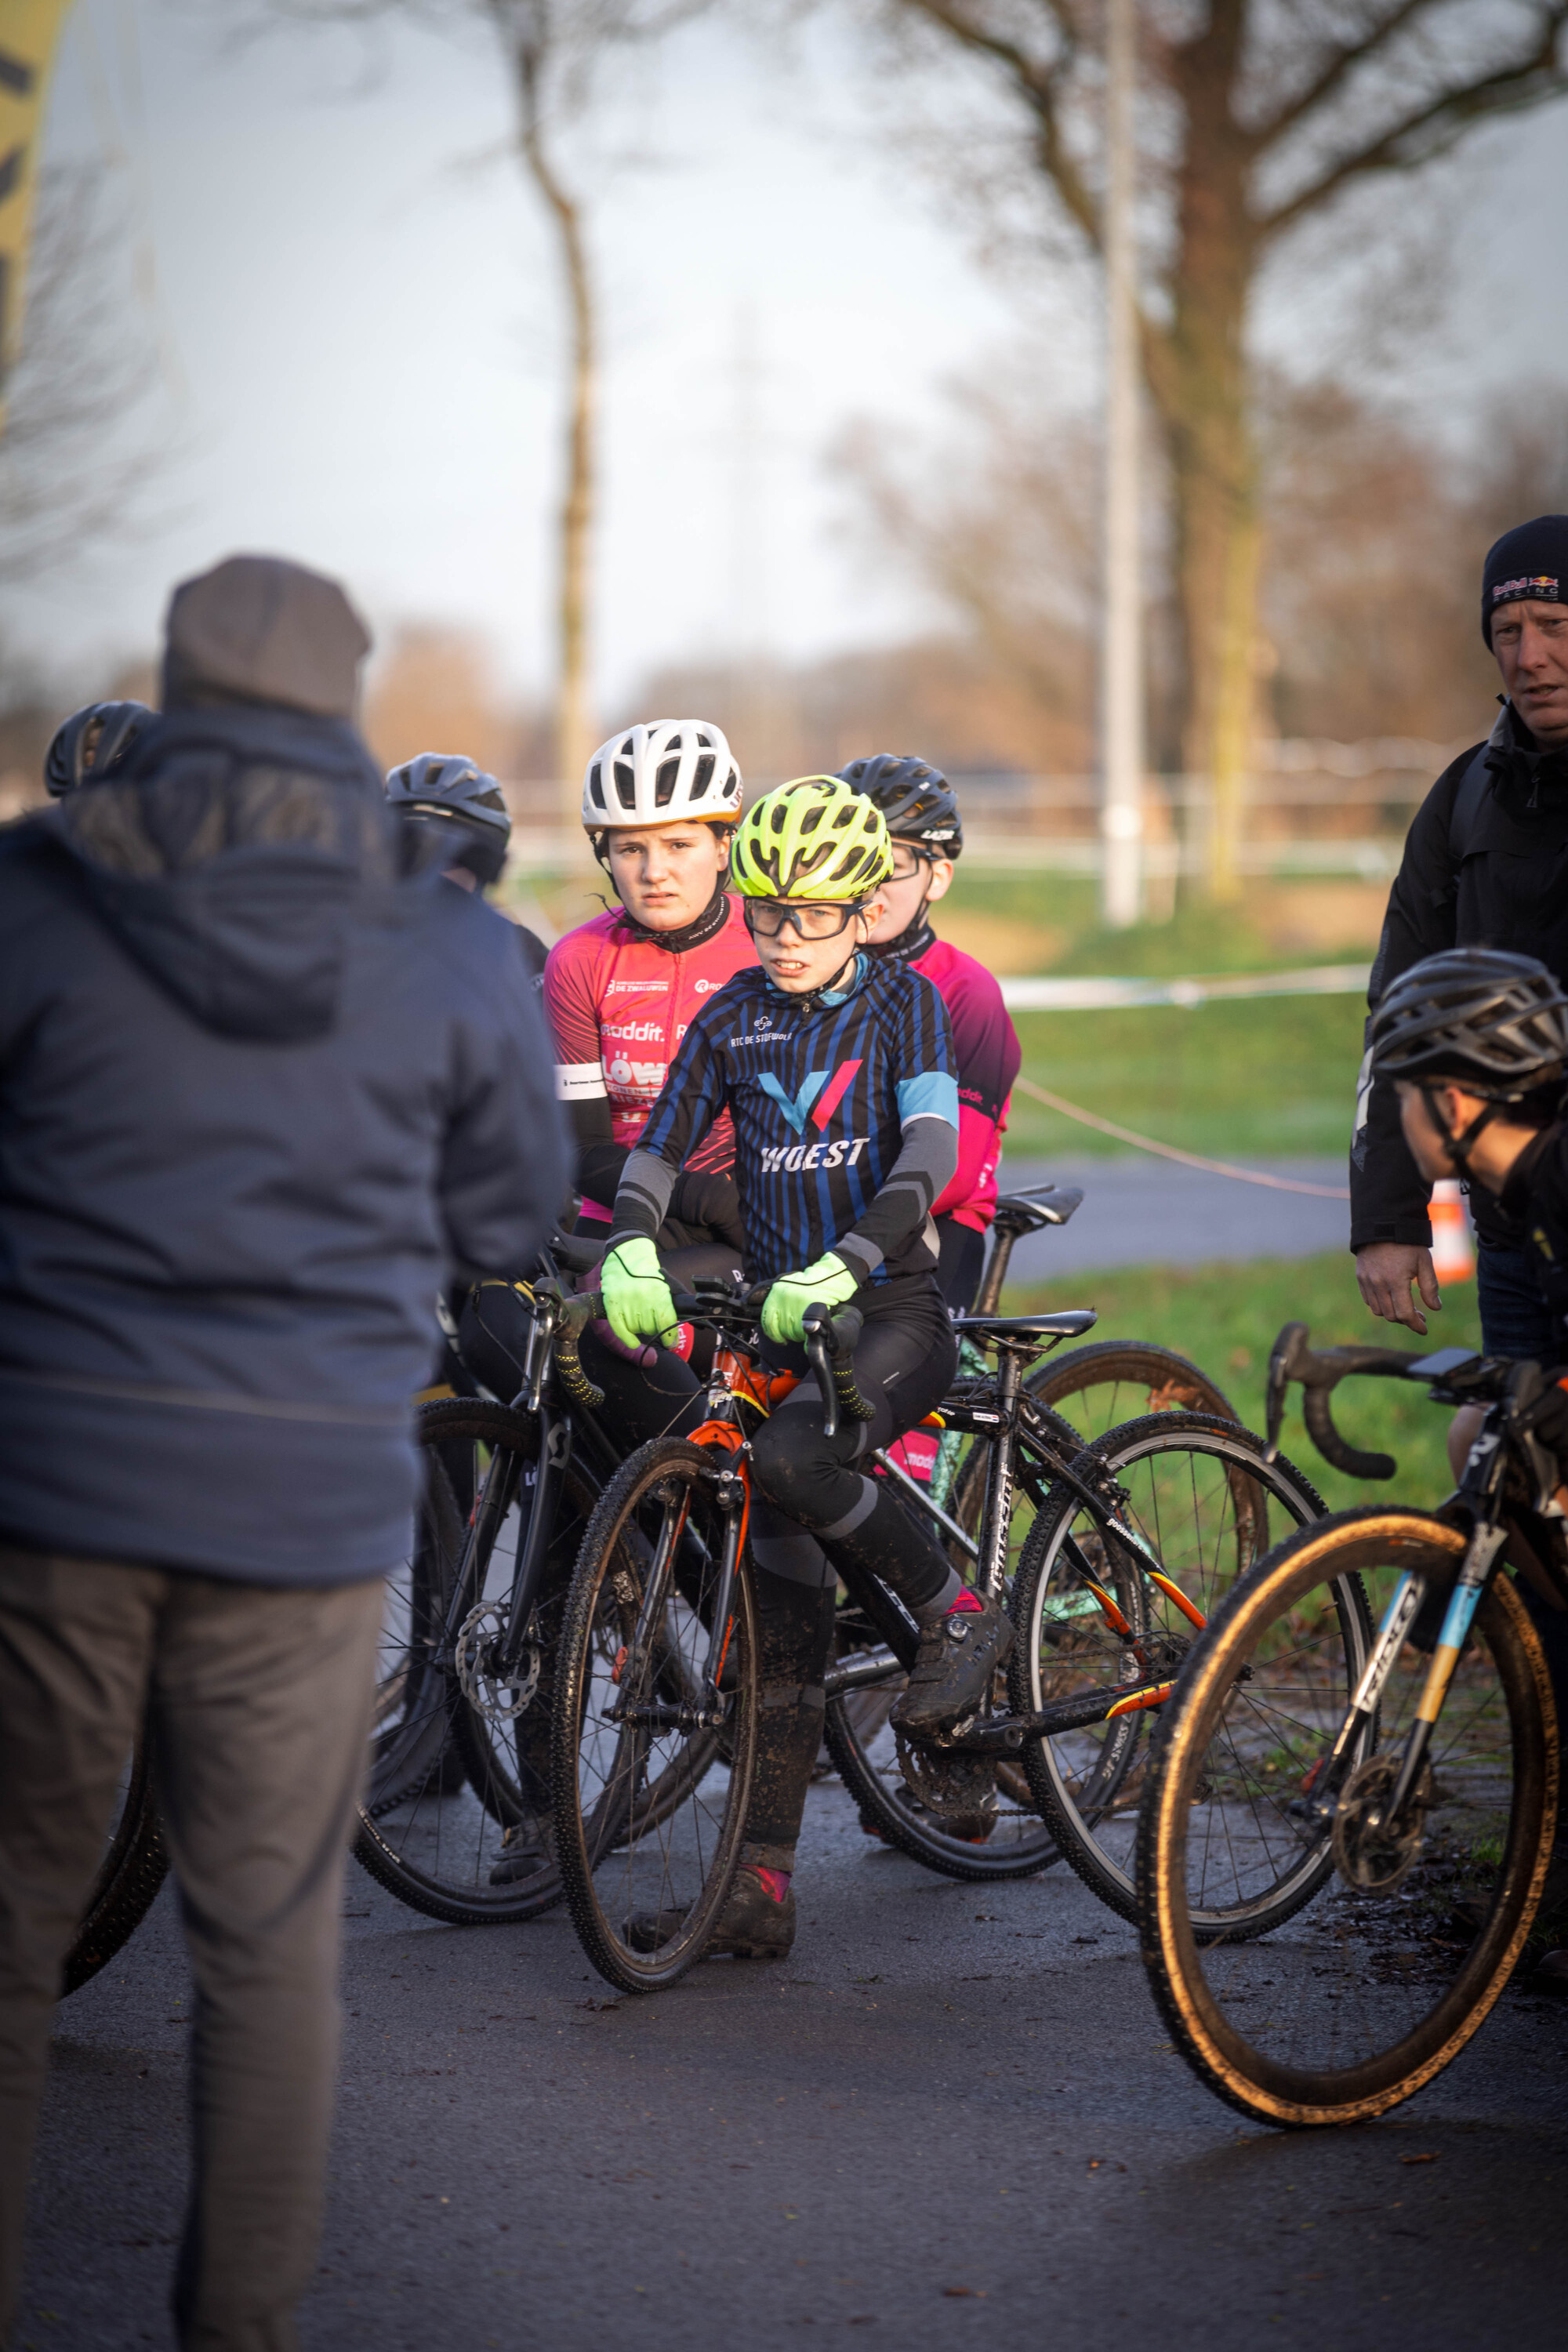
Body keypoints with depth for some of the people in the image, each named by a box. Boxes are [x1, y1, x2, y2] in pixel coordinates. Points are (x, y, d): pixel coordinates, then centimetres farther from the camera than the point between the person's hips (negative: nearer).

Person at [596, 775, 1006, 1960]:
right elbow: (660, 1148, 6)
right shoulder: (733, 1017, 8)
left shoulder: (902, 1001, -3)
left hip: (893, 1307, -4)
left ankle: (958, 1615, -10)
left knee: (791, 1461, -34)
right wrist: (630, 1248, -15)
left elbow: (931, 1153, -16)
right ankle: (761, 1888, 3)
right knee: (782, 1607, 1)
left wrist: (839, 1265, -30)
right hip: (782, 1318, 4)